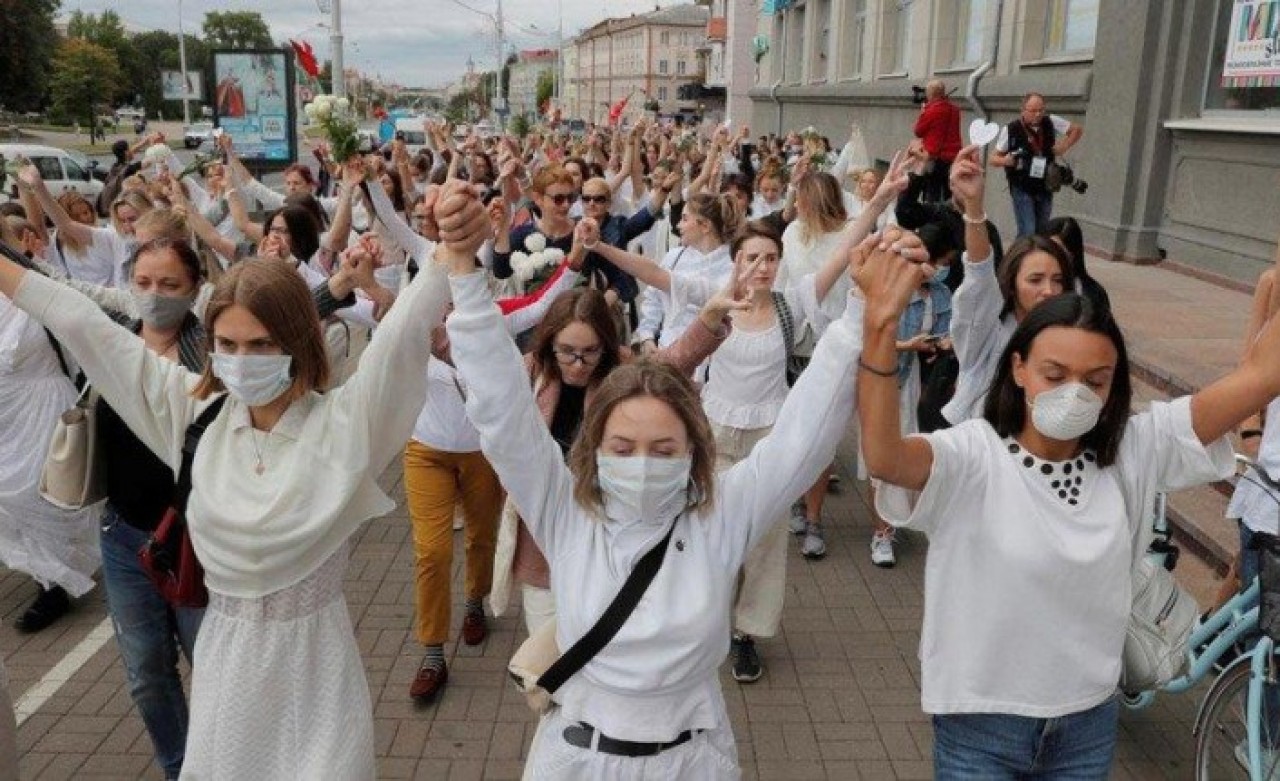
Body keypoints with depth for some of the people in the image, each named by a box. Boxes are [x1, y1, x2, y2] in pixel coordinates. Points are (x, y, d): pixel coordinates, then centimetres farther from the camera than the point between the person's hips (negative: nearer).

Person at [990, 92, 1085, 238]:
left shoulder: (1051, 122, -1)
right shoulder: (1011, 129, -10)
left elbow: (1078, 129, 13)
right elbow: (994, 159, -1)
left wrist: (1064, 147, -1)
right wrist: (1005, 161, -23)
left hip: (1045, 188, 4)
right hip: (1022, 189, -4)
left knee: (1042, 232, 10)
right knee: (1027, 232, -14)